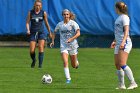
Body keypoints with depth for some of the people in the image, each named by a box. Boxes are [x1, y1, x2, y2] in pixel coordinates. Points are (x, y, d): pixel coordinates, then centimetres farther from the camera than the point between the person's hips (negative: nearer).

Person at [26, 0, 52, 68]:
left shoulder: (43, 13, 2)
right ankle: (34, 60, 28)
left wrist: (49, 32, 18)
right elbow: (27, 22, 0)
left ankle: (40, 64, -14)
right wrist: (28, 30, -18)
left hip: (41, 32, 0)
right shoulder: (30, 13, 2)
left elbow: (46, 23, 12)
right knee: (32, 50, -4)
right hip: (33, 33, 0)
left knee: (41, 47, -17)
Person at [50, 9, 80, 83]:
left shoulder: (73, 23, -7)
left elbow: (78, 33, -15)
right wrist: (52, 41, 9)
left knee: (74, 66, 9)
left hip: (73, 45, -1)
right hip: (63, 45, 1)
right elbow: (54, 32, 19)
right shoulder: (60, 24, 3)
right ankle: (68, 79, -14)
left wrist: (71, 39, -26)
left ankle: (76, 62, 46)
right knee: (65, 62, -18)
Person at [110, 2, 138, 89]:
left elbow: (126, 30, -19)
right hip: (119, 44, 10)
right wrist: (115, 41, 30)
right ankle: (121, 85, 11)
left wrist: (123, 42, -29)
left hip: (125, 43, -10)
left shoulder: (124, 17, -9)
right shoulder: (119, 17, 18)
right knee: (117, 65, 7)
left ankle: (133, 83, -21)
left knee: (122, 64, -19)